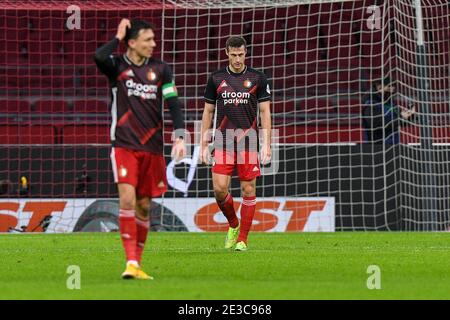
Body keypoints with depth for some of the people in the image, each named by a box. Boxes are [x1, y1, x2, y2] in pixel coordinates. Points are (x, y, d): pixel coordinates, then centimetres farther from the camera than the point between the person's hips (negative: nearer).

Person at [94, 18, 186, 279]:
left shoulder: (160, 69, 6)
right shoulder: (118, 66, -2)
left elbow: (174, 104, 3)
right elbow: (99, 57, -25)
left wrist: (180, 137, -10)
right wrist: (118, 37, -10)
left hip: (152, 147, 3)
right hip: (124, 146, -3)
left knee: (144, 206, 7)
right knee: (127, 199, -17)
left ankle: (137, 263, 16)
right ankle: (131, 262, -18)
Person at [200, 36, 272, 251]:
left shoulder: (257, 79, 3)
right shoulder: (216, 79, 6)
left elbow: (265, 112, 3)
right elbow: (208, 111, 11)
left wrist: (266, 144, -5)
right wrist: (204, 144, 6)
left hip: (248, 143, -1)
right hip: (223, 143, 1)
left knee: (248, 190, -1)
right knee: (219, 188, -10)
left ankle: (242, 239, 8)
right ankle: (233, 225, 17)